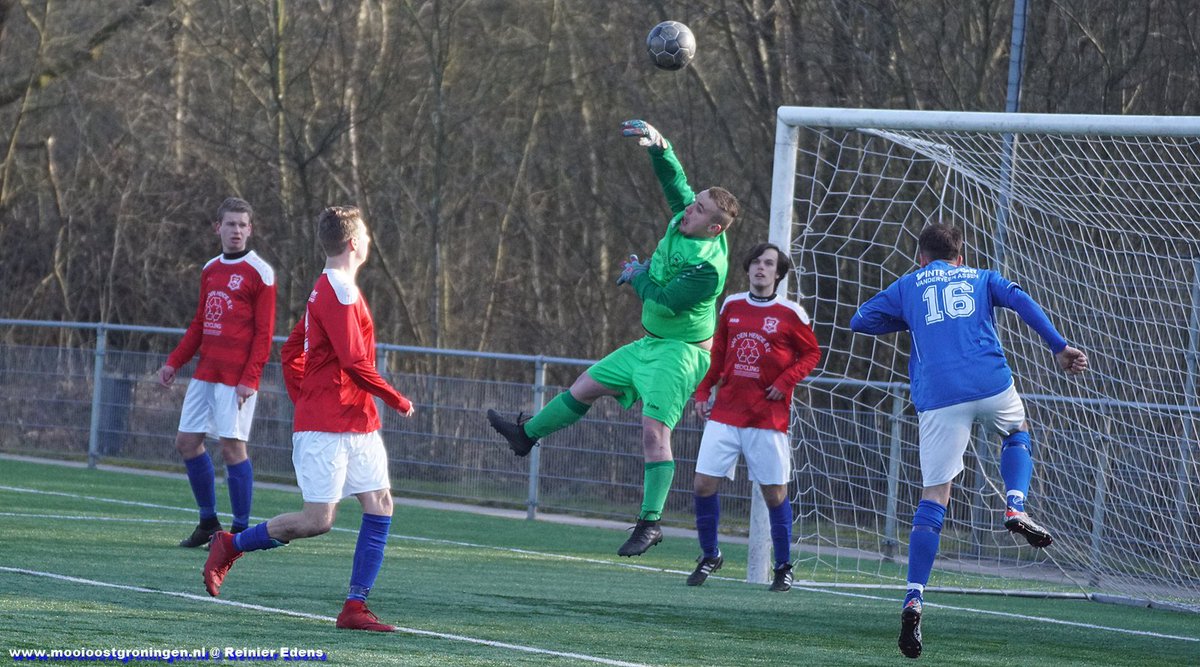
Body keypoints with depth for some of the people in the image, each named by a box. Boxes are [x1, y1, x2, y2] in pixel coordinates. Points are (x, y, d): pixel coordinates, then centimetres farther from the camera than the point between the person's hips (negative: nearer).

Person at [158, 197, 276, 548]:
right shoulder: (210, 270, 15)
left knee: (232, 447, -8)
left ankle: (240, 530, 1)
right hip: (205, 373, 7)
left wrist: (249, 379, -17)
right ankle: (208, 522, 19)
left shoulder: (259, 273, -6)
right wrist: (174, 362, 14)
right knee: (187, 441, 7)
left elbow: (264, 332, -10)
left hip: (236, 379, -7)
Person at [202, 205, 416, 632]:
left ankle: (355, 607, -1)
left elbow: (291, 352, 22)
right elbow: (355, 362, -19)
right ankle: (230, 546, 10)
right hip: (326, 428, -10)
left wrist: (304, 402, 19)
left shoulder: (327, 290, 17)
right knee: (318, 520, -8)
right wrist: (398, 401, -8)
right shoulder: (339, 293, -14)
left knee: (380, 508, 0)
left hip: (358, 426, 10)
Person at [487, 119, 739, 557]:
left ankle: (650, 523, -18)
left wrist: (638, 275, -8)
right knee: (587, 385, 20)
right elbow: (674, 179, 8)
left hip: (680, 351, -9)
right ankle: (527, 436, 40)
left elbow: (663, 302, -26)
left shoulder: (708, 266, -27)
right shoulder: (683, 219, -2)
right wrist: (658, 145, -10)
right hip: (652, 344, 9)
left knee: (655, 430, -18)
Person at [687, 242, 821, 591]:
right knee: (704, 482, -4)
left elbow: (811, 353, 5)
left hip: (768, 416, -3)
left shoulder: (790, 314, -3)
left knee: (774, 493, -1)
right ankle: (709, 556, 15)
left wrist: (785, 382, -9)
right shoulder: (731, 306, 8)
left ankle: (784, 567, 13)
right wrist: (703, 392, 12)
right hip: (725, 412, 3)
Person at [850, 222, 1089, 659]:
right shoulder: (981, 278, 22)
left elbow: (860, 322, 22)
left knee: (934, 496, 1)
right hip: (992, 385, 0)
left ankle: (914, 599, -11)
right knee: (1017, 434, 33)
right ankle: (1015, 506, 5)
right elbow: (1021, 301, 5)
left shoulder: (907, 287, 22)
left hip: (938, 398, 0)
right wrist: (1059, 348, 1)